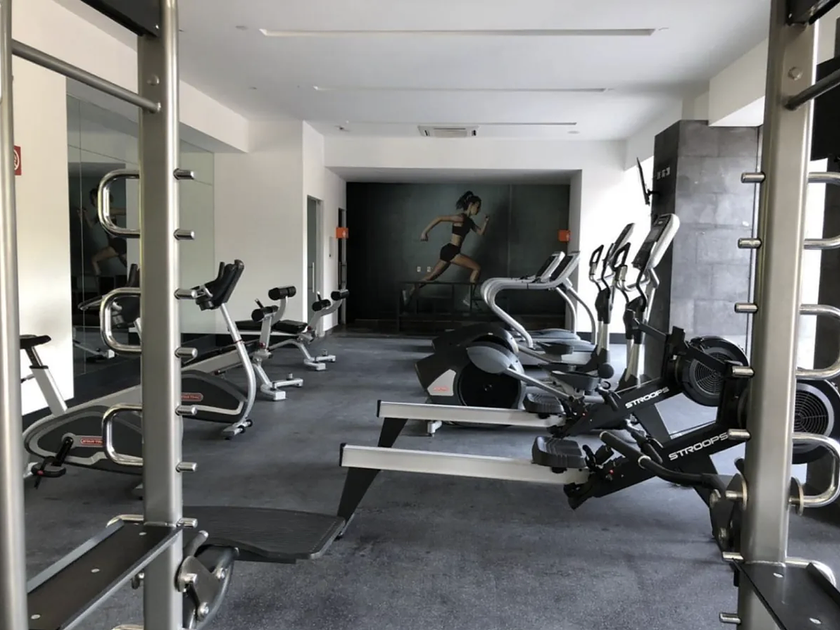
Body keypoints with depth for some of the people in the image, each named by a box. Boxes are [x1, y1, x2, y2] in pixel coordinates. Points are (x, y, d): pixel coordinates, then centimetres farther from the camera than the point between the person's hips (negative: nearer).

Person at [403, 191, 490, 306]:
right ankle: (469, 297, -5)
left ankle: (409, 293, 16)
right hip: (451, 251, -10)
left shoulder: (468, 221, 15)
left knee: (432, 276, 13)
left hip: (450, 251, 10)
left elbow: (480, 233, 22)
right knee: (477, 268, -7)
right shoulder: (461, 218, -15)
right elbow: (439, 219, -20)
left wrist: (486, 222, 3)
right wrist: (425, 232, -21)